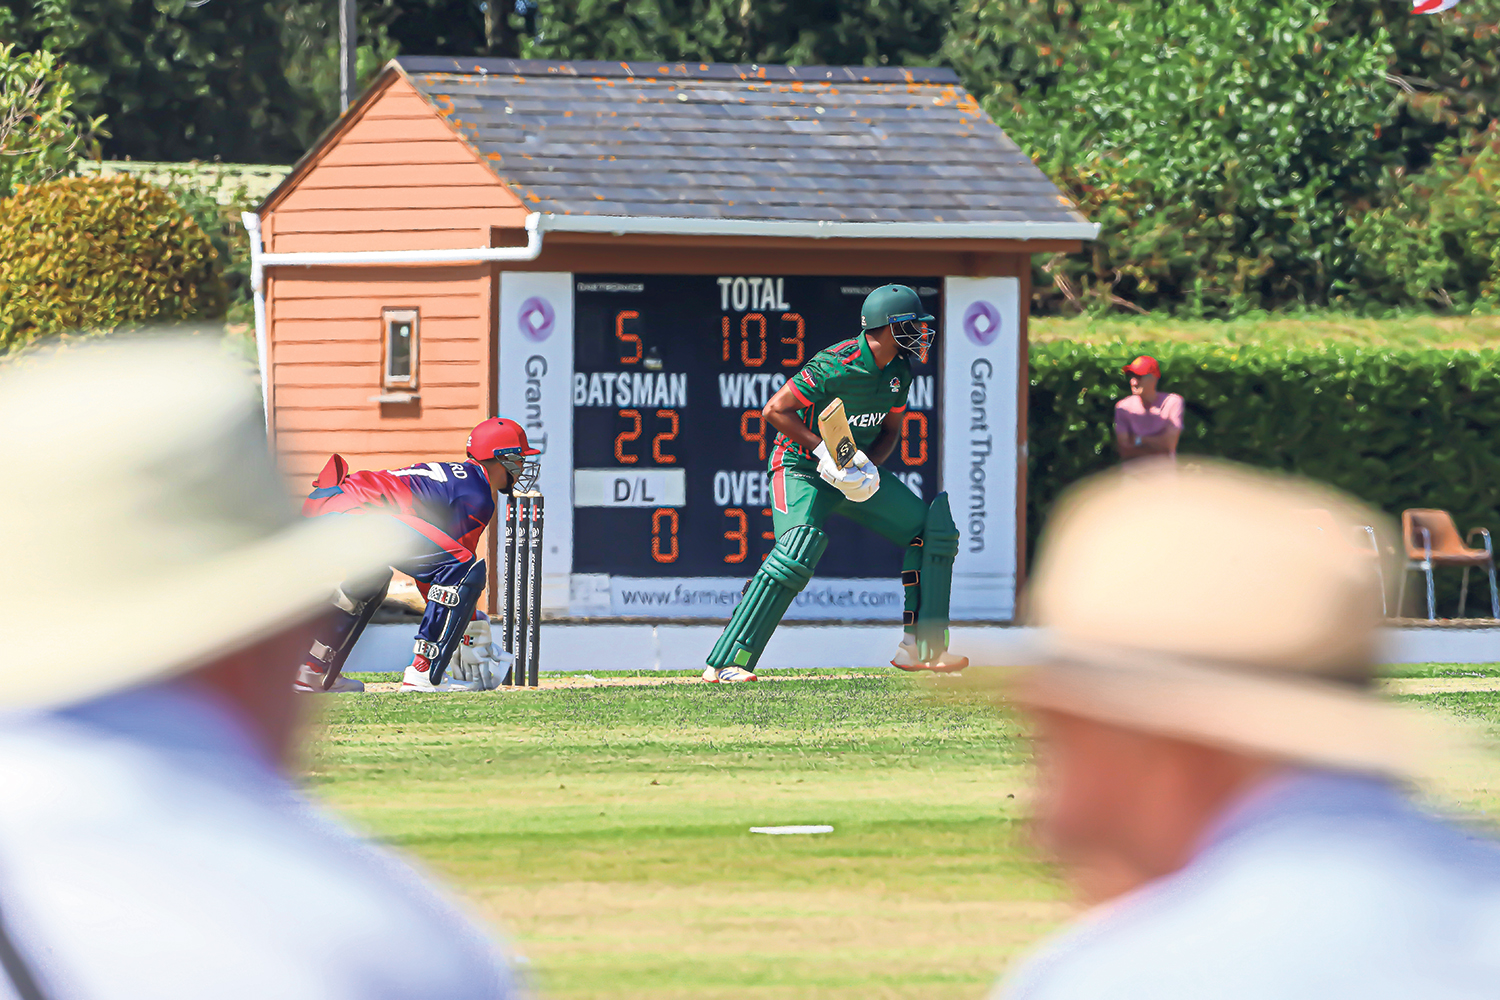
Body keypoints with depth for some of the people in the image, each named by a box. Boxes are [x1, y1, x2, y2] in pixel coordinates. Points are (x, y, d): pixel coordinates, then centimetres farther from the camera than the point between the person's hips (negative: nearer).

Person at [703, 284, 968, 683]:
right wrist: (823, 449, -28)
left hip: (855, 468, 8)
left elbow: (890, 429, 11)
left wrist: (868, 465, -10)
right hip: (801, 468, -8)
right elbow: (774, 410, -22)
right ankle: (725, 663, -28)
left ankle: (921, 648, 8)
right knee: (797, 555, -30)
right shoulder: (835, 366, -26)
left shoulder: (898, 370, -1)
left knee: (934, 529, 3)